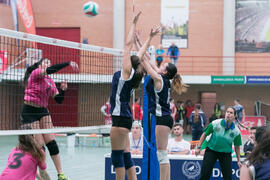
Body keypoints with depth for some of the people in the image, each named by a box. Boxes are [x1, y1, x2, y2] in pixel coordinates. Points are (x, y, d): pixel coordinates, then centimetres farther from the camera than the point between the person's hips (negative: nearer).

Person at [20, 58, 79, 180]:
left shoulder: (50, 81, 12)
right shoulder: (35, 73, -9)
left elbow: (59, 100, 10)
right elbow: (50, 70, -29)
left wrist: (62, 89, -8)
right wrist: (68, 63, -34)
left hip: (43, 112, 6)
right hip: (29, 112, -6)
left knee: (51, 142, -3)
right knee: (39, 144, -8)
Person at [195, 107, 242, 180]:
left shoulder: (236, 131, -9)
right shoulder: (215, 123, -13)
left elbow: (237, 147, 3)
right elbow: (204, 135, 0)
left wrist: (238, 161, 7)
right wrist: (198, 147, -1)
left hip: (226, 153, 1)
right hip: (211, 150, -1)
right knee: (205, 174, -6)